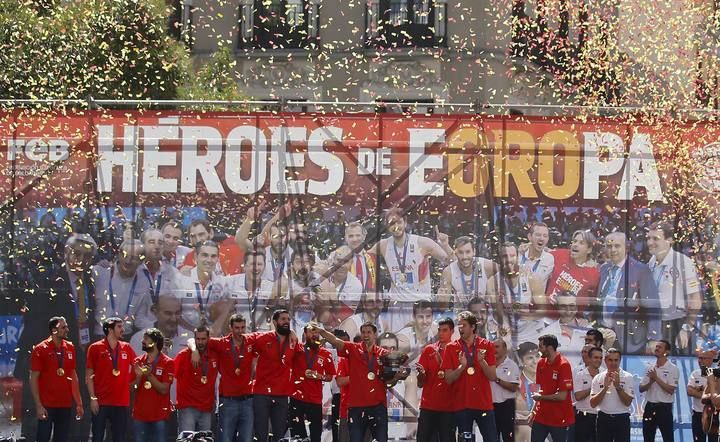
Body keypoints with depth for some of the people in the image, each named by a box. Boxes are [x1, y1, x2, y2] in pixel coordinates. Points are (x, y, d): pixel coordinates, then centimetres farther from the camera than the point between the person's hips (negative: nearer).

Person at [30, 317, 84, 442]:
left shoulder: (70, 348, 9)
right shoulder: (40, 349, -6)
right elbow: (33, 378, -6)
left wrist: (79, 403, 12)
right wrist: (38, 405, -13)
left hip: (66, 405, 5)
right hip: (47, 406, -5)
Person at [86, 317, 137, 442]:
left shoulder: (126, 348, 8)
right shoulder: (95, 348, -1)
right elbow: (89, 376, -1)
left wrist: (130, 382, 5)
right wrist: (93, 398, -8)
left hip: (122, 402, 3)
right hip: (101, 402, -3)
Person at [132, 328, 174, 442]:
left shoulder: (167, 363, -4)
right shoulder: (138, 361, 9)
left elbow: (164, 389, -10)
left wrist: (149, 375, -20)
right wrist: (139, 376, -11)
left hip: (159, 415, -4)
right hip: (140, 414, 4)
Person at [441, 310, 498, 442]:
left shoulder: (487, 346, 3)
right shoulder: (451, 348, 3)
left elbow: (492, 377, 0)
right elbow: (449, 379, -1)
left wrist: (482, 361, -17)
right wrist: (462, 366, -17)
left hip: (484, 404, 0)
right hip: (462, 405, 0)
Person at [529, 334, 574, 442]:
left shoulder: (563, 365, -16)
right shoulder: (541, 363, 5)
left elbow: (562, 396, -18)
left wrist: (541, 397, -7)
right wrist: (534, 410, 7)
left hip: (560, 419, -7)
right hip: (541, 417, 7)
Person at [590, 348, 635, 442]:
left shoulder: (628, 377, -3)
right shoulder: (598, 378, 3)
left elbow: (628, 402, -11)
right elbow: (593, 403, -4)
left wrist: (618, 386, -23)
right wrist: (605, 388, -16)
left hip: (622, 419, -2)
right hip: (604, 419, 2)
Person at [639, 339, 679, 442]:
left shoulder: (673, 369, -6)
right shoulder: (650, 368, 10)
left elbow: (671, 390, -16)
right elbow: (641, 388, 10)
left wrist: (656, 378, -14)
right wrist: (650, 381, -10)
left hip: (664, 407, -6)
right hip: (649, 406, 6)